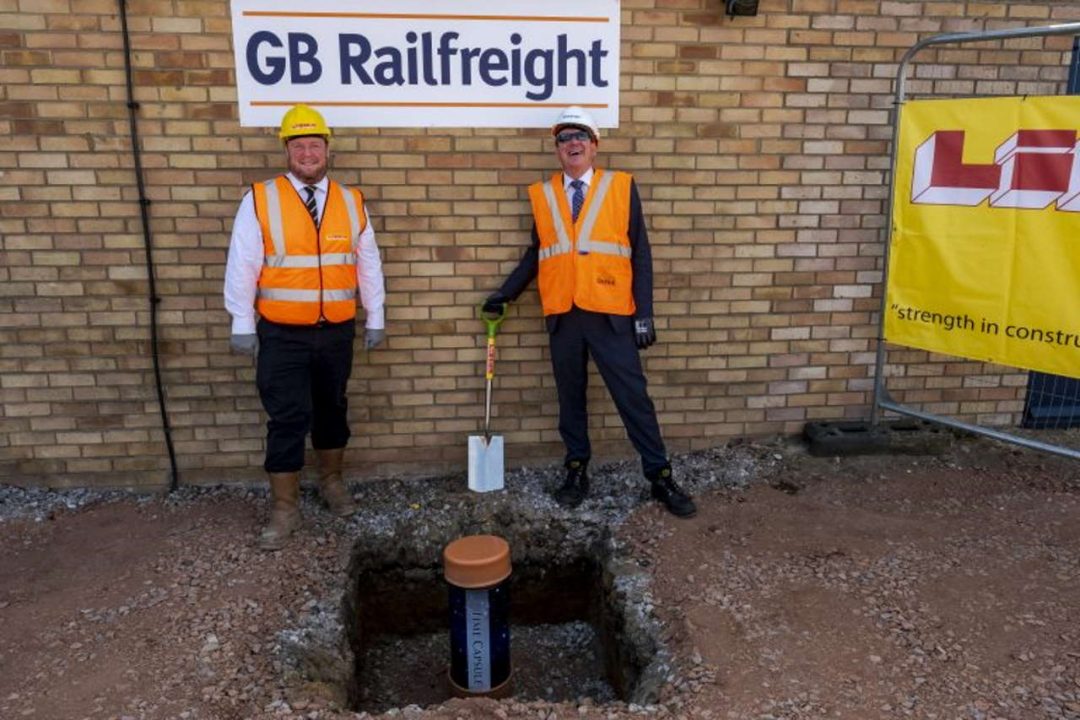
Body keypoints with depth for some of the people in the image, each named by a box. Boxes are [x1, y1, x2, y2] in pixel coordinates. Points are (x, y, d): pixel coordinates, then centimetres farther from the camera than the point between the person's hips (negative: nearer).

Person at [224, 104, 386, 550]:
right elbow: (242, 266, -4)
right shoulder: (260, 201, -5)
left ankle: (331, 481, 36)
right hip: (282, 335, -3)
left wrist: (375, 318, 8)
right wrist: (242, 324, -6)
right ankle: (284, 508, 11)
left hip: (337, 332, 3)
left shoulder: (352, 203, 4)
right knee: (287, 419, -1)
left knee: (332, 409, 16)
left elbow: (369, 263, 8)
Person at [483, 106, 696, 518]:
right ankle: (577, 472, 26)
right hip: (563, 315, 3)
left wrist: (644, 314, -5)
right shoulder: (542, 195, 9)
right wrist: (505, 294, 12)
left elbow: (640, 254, 1)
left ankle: (660, 477, 13)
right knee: (570, 398, 11)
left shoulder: (621, 187, 2)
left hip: (610, 314, -2)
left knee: (633, 396, 1)